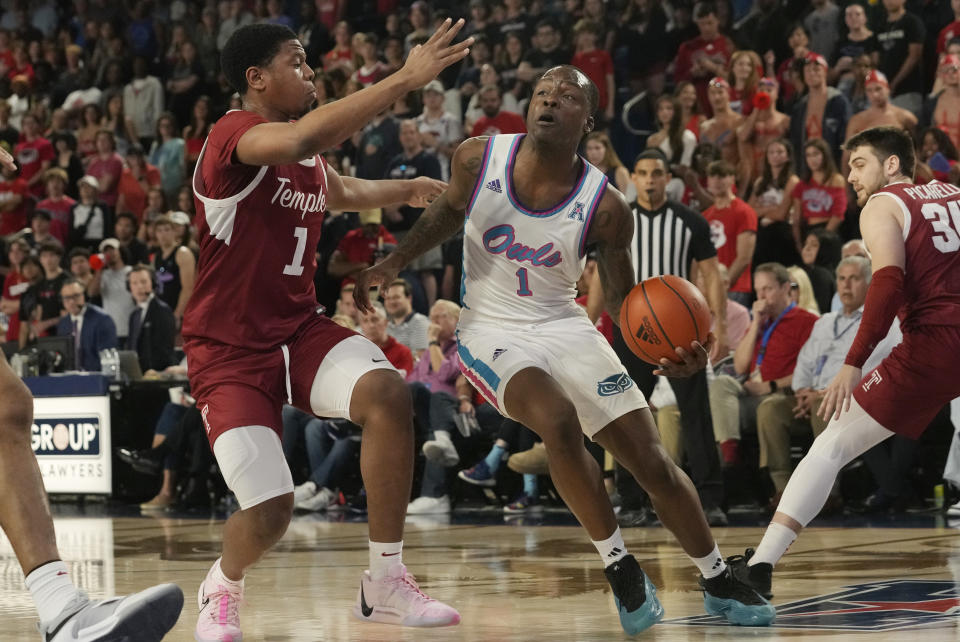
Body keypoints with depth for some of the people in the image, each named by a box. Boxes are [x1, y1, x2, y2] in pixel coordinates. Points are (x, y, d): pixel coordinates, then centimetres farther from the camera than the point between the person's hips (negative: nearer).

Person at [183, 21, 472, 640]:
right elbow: (303, 137, -41)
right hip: (230, 349, -7)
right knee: (270, 512, -15)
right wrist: (406, 79, -41)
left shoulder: (310, 159, 10)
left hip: (300, 328, 7)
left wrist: (407, 189, 40)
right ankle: (222, 589, 22)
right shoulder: (234, 135, -17)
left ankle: (387, 583, -16)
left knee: (388, 391, -25)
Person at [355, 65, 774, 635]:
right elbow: (450, 209, 11)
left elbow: (623, 297, -2)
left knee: (653, 461, -3)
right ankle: (621, 571, -14)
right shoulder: (479, 160, -12)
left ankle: (719, 585, 18)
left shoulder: (606, 208, -14)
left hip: (565, 327, 2)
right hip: (492, 332, -1)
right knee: (559, 419, -31)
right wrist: (395, 263, 2)